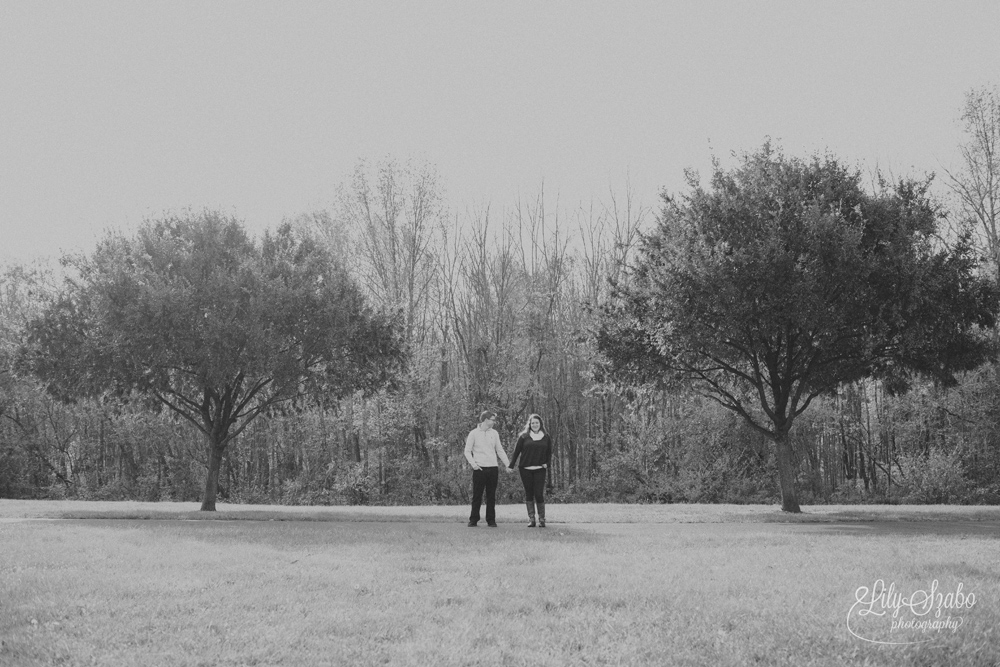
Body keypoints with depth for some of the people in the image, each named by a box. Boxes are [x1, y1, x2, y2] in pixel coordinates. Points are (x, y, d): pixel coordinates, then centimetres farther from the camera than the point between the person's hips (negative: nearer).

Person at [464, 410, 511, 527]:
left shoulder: (494, 433, 11)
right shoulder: (474, 433, 0)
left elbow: (500, 451, 16)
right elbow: (467, 451, 0)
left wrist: (508, 465, 9)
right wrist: (473, 463, -14)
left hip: (493, 469, 3)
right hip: (479, 469, -3)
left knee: (491, 496, 4)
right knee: (477, 496, -1)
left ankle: (491, 520, 10)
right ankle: (473, 520, 6)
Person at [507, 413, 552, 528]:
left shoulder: (546, 438, 8)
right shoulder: (524, 437, 4)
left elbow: (549, 453, 16)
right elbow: (516, 451, 5)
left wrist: (546, 464, 1)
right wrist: (511, 465, 0)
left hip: (539, 470, 0)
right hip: (525, 470, 0)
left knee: (539, 494, -7)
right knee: (529, 494, 4)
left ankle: (542, 519, 4)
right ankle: (531, 519, 9)